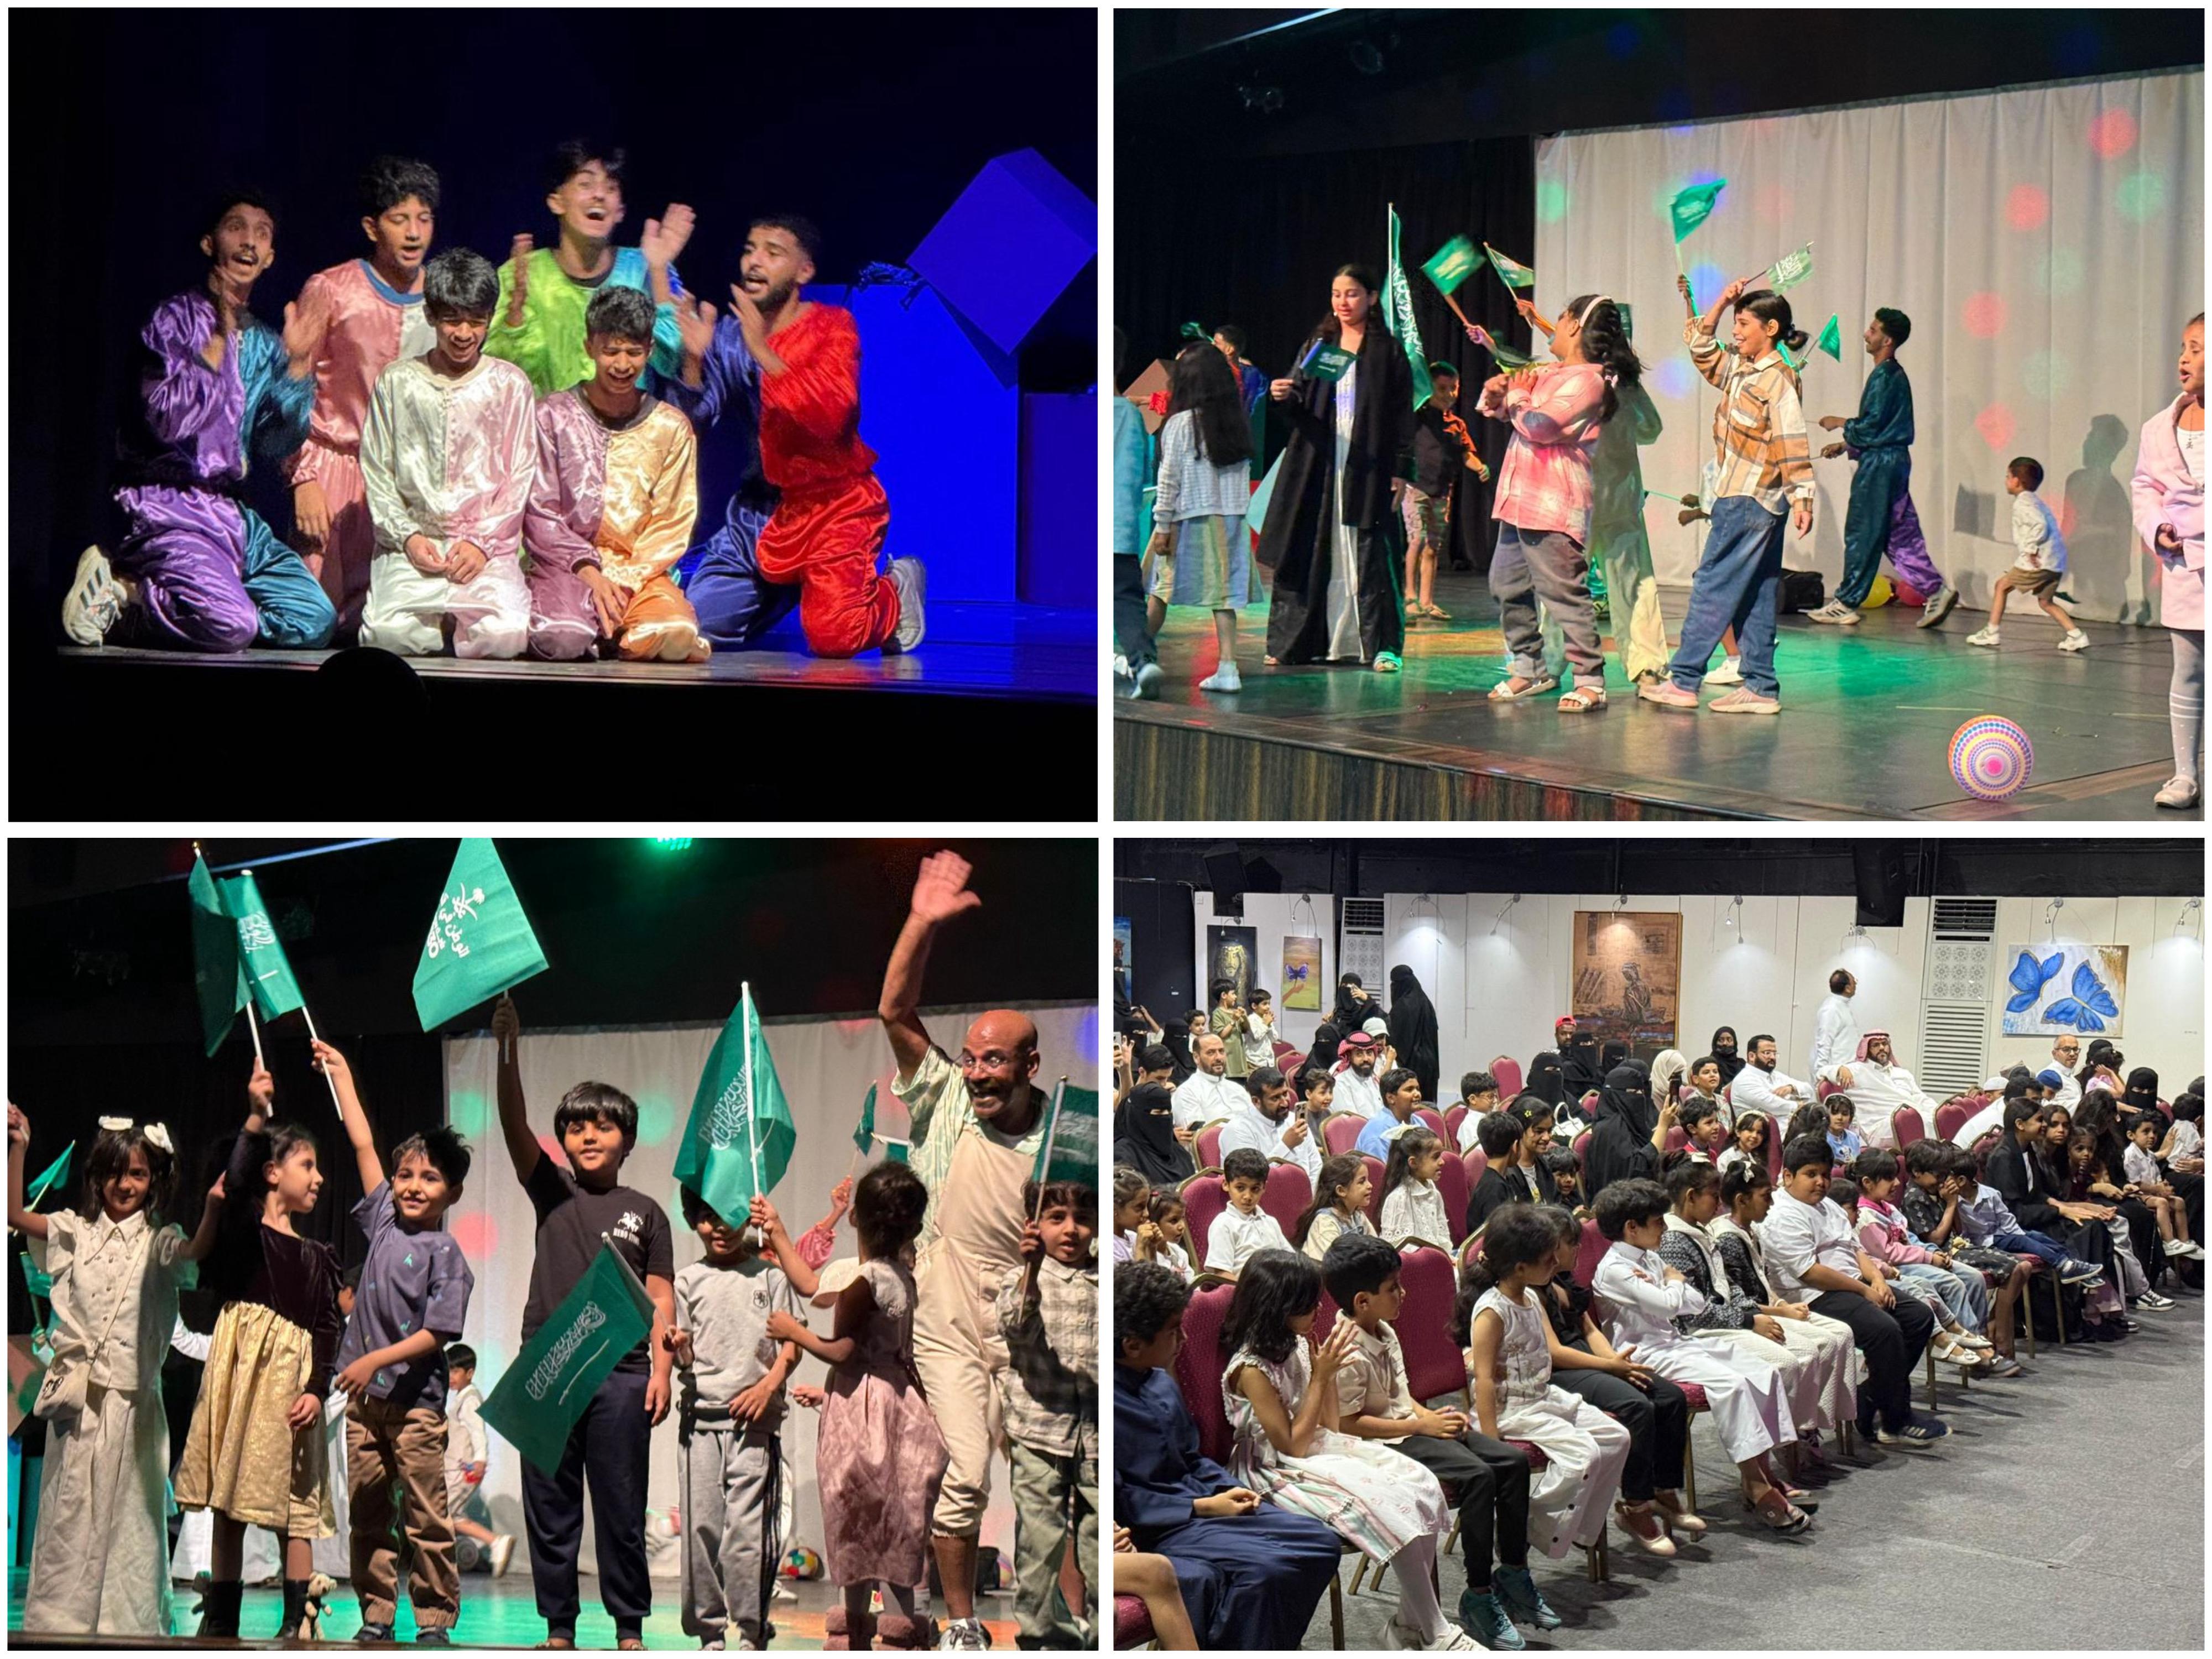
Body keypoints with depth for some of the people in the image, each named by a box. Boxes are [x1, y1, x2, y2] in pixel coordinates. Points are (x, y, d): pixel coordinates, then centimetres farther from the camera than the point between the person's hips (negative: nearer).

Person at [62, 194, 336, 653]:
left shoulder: (264, 344, 16)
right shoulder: (174, 319, -3)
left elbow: (271, 448, 6)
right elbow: (168, 421, -17)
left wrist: (296, 365, -4)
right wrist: (220, 337, -16)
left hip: (231, 512, 8)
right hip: (168, 507, -8)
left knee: (315, 622, -7)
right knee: (232, 627, -30)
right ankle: (123, 594, -3)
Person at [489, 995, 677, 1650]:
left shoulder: (645, 1213, 8)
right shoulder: (552, 1192, 8)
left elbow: (660, 1298, 6)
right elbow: (513, 1125, -6)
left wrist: (661, 1370, -4)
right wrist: (508, 1048, -18)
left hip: (621, 1373, -1)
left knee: (621, 1509, 2)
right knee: (550, 1508, 4)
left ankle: (630, 1626, 9)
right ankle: (558, 1627, 11)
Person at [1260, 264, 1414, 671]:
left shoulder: (1387, 350, 3)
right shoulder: (1318, 344, 14)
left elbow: (1402, 415, 0)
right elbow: (1300, 406, 10)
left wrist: (1400, 471, -7)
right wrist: (1285, 397, -13)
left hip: (1368, 466, -3)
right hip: (1318, 465, 3)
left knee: (1369, 553, -7)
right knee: (1309, 553, 2)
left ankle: (1383, 646, -4)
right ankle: (1295, 641, 7)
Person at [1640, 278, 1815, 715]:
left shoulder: (1778, 380, -13)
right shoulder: (1739, 371, 13)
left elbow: (1793, 445, -17)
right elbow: (1702, 351, 26)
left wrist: (1802, 498, -22)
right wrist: (1720, 305, 15)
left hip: (1751, 501, -9)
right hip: (1737, 498, 9)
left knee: (1713, 586, -6)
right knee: (1754, 597, 9)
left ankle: (1684, 681, -3)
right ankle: (1761, 688, 11)